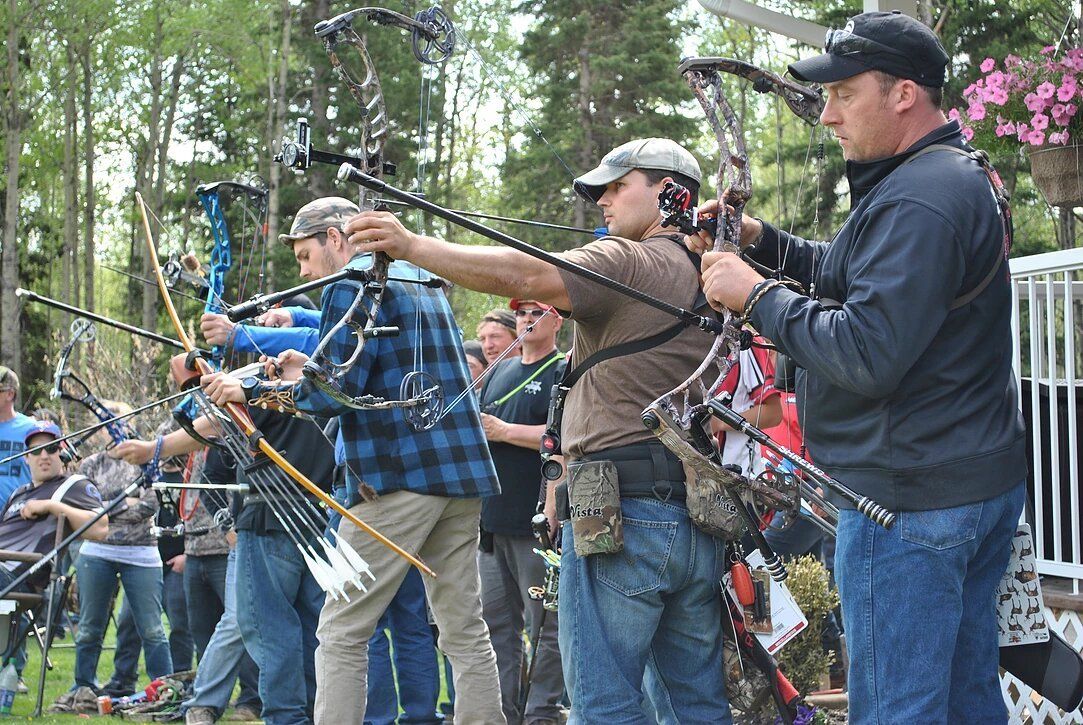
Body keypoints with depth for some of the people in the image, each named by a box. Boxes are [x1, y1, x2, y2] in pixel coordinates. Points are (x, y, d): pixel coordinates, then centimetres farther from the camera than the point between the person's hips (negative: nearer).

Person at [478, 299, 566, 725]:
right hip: (493, 517, 8)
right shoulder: (500, 371, 21)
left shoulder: (565, 372, -3)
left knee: (545, 624, -3)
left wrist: (504, 431, -12)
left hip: (539, 518, -8)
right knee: (496, 622, 10)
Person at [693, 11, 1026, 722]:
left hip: (910, 501, -11)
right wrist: (764, 240, 11)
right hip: (984, 482, 11)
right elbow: (864, 277, 26)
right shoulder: (966, 176, 14)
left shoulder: (916, 202, -20)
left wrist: (758, 295, -15)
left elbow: (866, 356, -26)